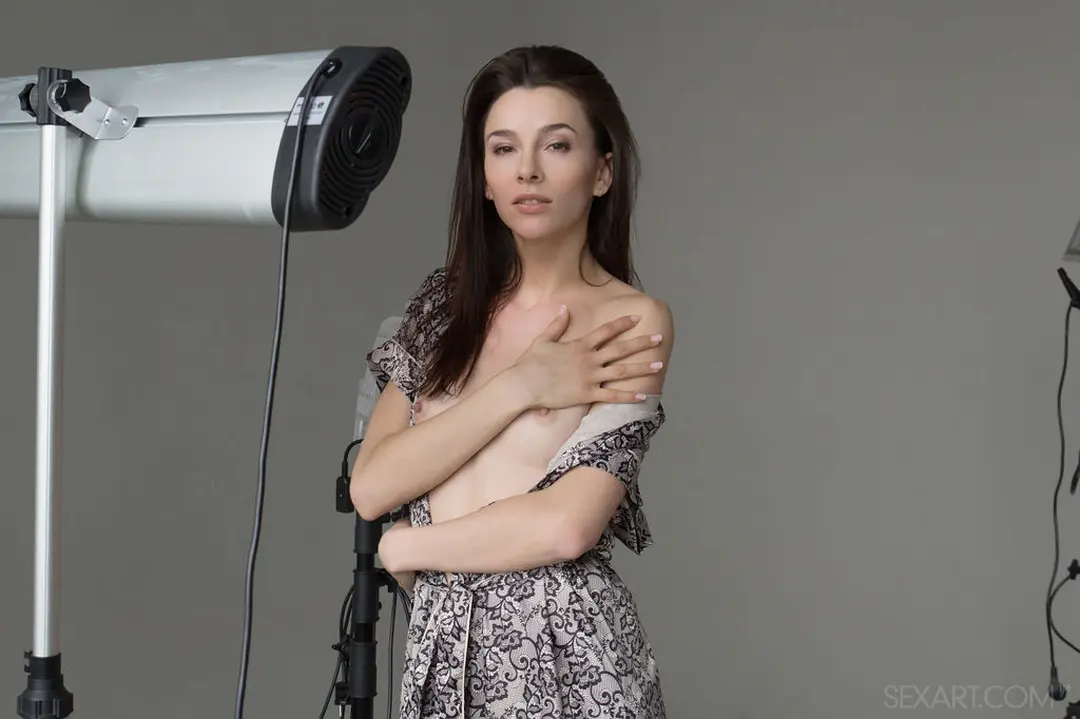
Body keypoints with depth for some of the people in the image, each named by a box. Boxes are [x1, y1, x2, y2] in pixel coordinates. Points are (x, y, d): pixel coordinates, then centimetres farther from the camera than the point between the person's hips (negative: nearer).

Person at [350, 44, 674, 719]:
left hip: (561, 652, -4)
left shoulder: (633, 321, -9)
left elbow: (565, 527, -19)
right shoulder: (446, 302, 5)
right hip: (442, 645, 4)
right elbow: (370, 487, -5)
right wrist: (519, 388, -14)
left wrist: (403, 546, -6)